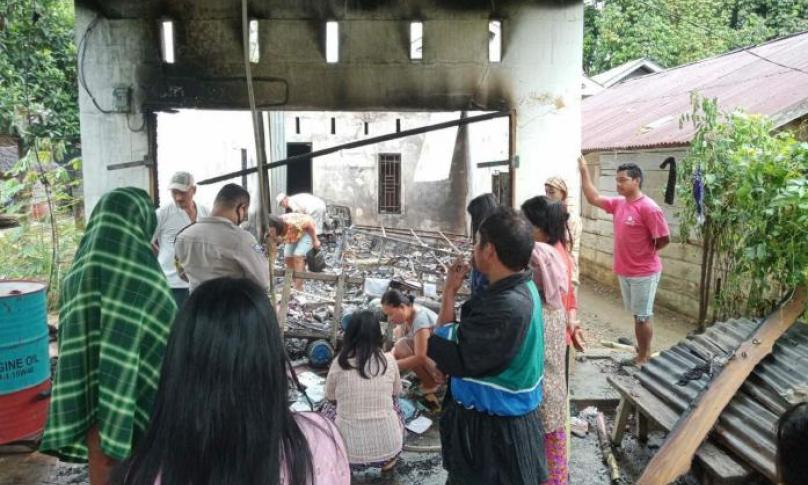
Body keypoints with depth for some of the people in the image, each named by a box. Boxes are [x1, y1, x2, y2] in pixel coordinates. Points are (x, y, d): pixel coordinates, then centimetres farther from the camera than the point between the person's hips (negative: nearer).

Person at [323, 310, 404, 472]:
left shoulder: (339, 362, -6)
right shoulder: (389, 361, -3)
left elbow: (330, 398, 10)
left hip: (349, 451, -1)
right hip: (388, 448, 1)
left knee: (329, 408, 27)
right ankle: (389, 459, 23)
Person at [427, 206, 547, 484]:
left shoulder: (506, 308, -32)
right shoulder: (523, 289, 0)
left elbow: (448, 357, -24)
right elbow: (473, 342, 5)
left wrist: (449, 294, -16)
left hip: (493, 432, -9)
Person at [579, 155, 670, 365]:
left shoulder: (648, 208, -19)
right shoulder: (618, 204, 5)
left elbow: (664, 238, -17)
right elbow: (593, 198, 11)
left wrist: (645, 252, -3)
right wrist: (584, 172, 6)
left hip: (644, 273, -7)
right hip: (625, 271, 7)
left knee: (642, 316, 3)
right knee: (637, 314, 18)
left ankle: (644, 356, 16)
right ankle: (643, 349, 32)